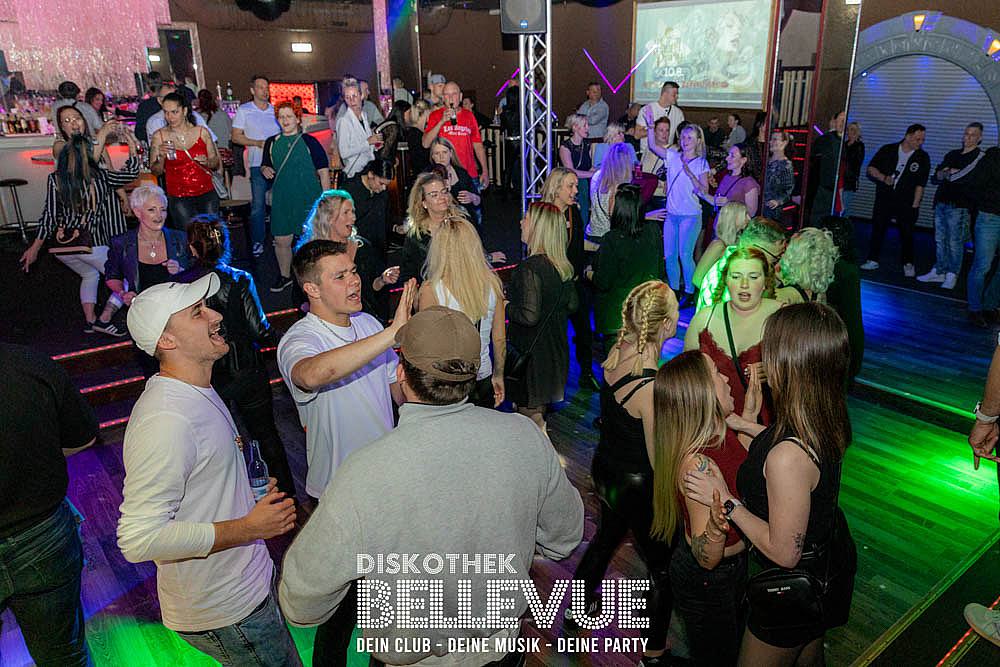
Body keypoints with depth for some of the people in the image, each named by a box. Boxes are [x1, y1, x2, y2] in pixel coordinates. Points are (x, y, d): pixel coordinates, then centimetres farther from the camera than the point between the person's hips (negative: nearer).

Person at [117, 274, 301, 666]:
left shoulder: (197, 392, 5)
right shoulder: (164, 420, -29)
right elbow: (139, 539, -30)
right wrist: (249, 527, -24)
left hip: (247, 585, 9)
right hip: (225, 612, -9)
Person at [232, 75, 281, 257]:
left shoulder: (276, 110, 10)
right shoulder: (244, 110, 1)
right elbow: (236, 137, -1)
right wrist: (257, 143, -13)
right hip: (258, 164, -3)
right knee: (258, 204, -3)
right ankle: (257, 241, 7)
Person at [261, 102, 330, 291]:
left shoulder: (309, 141, -1)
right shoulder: (271, 143, 9)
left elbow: (323, 171, -1)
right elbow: (264, 166, 23)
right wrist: (265, 170, -2)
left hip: (308, 198, -3)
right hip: (282, 200, 3)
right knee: (281, 240, 5)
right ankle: (284, 276, 25)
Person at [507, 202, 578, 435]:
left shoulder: (530, 268, -24)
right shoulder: (562, 266, 1)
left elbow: (529, 316, -26)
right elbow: (572, 304, 10)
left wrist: (505, 306, -10)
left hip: (532, 352, -8)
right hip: (555, 352, 8)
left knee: (529, 412, 7)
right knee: (539, 410, 24)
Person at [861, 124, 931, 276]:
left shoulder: (923, 157, 0)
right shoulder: (888, 150, 2)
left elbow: (920, 185, -2)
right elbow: (871, 168, 4)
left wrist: (915, 205, -8)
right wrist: (883, 178, -14)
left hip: (906, 203, -1)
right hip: (884, 199, 1)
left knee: (907, 233, 1)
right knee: (878, 229, 5)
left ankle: (908, 264, 11)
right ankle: (873, 260, 15)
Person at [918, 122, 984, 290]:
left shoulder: (981, 157, -1)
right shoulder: (952, 154, 18)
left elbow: (972, 179, -15)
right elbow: (935, 178, 15)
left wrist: (948, 174, -7)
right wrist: (941, 174, -8)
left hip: (959, 206, -6)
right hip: (941, 202, 6)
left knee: (955, 242, -4)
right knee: (939, 239, 10)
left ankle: (952, 275, 3)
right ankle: (938, 272, 18)